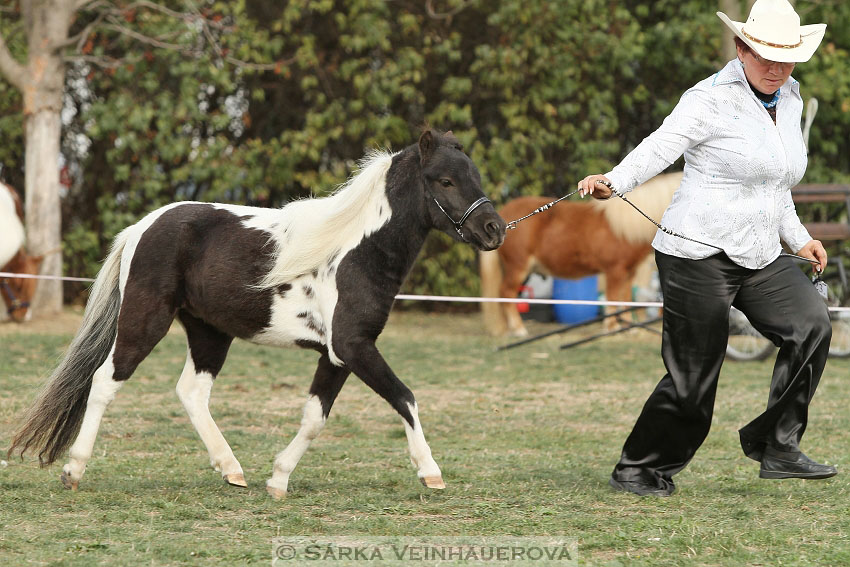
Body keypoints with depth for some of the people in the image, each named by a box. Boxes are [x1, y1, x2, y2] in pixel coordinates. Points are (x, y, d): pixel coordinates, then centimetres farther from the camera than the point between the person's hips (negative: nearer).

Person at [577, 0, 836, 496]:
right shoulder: (711, 99, -11)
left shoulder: (790, 99, 13)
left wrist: (799, 237, 26)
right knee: (693, 374, -4)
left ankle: (776, 445, -5)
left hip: (760, 256, 7)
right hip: (700, 253, -7)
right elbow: (660, 147, -24)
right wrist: (613, 181, -41)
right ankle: (637, 468, 15)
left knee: (812, 324, -14)